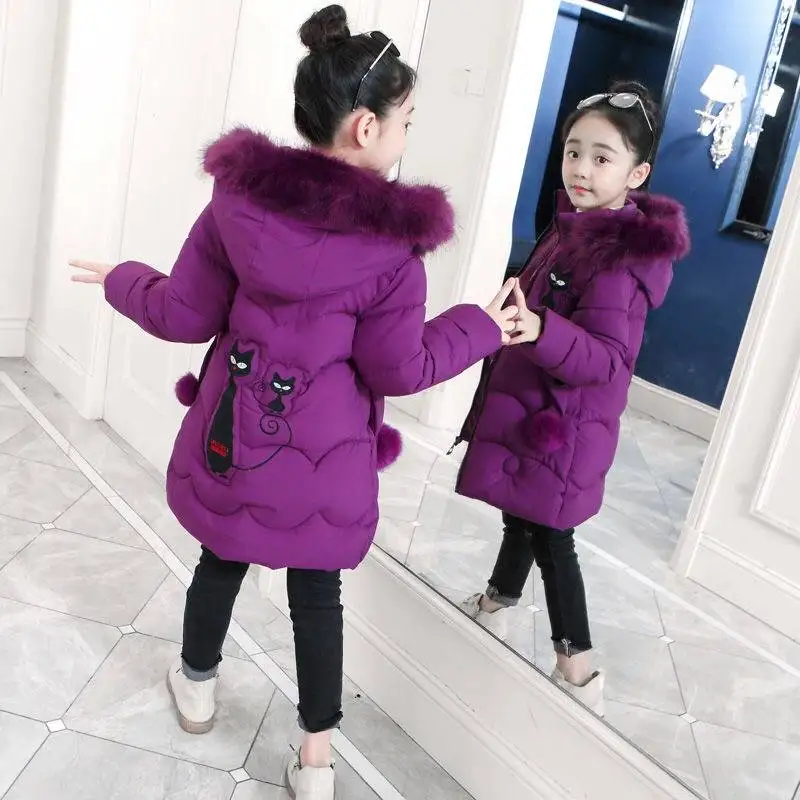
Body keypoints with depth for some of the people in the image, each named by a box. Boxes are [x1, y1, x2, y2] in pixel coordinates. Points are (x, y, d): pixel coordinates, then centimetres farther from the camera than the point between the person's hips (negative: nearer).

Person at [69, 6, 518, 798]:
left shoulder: (239, 196, -9)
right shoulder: (392, 240, -17)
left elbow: (184, 316, -3)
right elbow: (398, 370, -10)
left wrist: (124, 281, 18)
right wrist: (478, 327, 4)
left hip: (234, 432, 3)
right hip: (324, 449, -2)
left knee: (221, 559, 23)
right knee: (317, 591, 13)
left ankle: (197, 684, 48)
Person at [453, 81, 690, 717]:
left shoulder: (620, 255, -23)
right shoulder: (578, 226, 7)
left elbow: (606, 357, -30)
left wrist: (540, 330, -45)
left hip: (560, 424, -9)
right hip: (527, 404, 9)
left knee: (548, 535, 2)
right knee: (521, 515, 23)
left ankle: (579, 671, 17)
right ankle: (495, 608, 44)